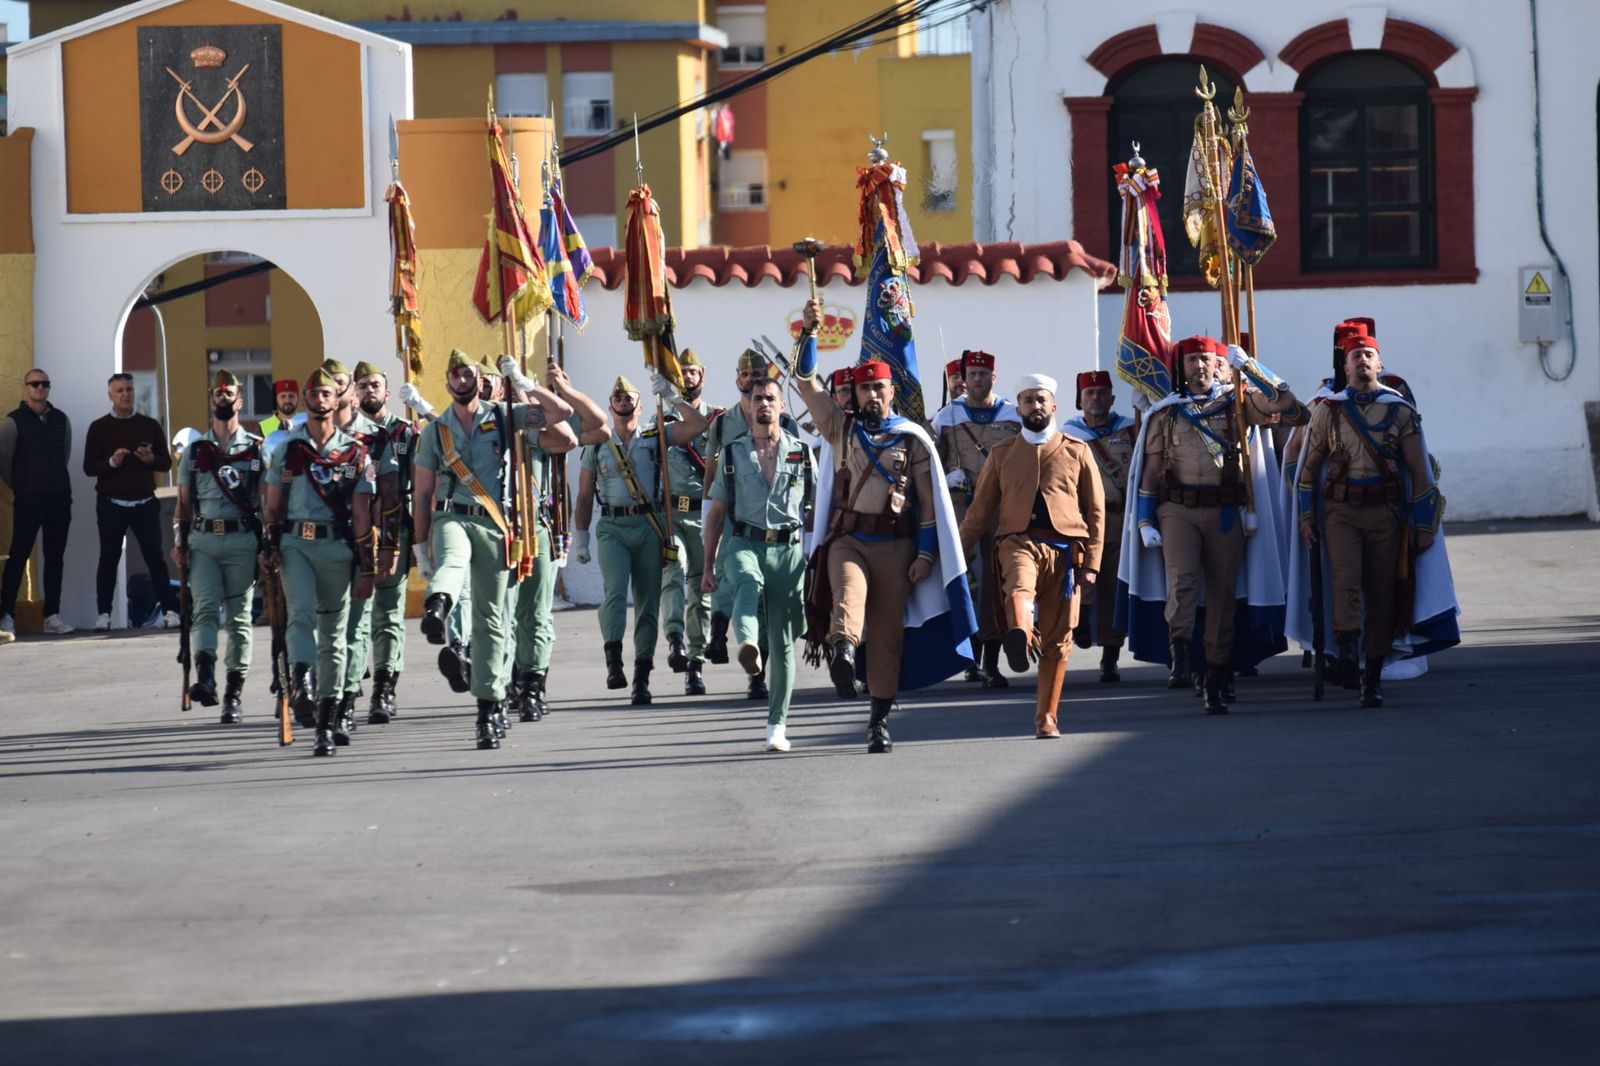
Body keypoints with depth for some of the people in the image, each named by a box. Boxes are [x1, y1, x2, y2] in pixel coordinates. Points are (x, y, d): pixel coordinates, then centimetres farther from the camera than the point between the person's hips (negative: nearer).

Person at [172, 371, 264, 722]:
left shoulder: (257, 449, 8)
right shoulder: (194, 451, 15)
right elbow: (184, 502, 16)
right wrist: (178, 541, 5)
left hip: (242, 539, -1)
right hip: (203, 539, 1)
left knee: (239, 616, 2)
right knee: (205, 608, -15)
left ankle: (235, 693, 4)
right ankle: (205, 678, -28)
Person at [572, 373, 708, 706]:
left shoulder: (654, 439, 10)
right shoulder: (596, 447, 11)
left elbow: (697, 425, -1)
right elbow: (585, 497, 13)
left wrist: (670, 397, -3)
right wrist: (581, 537, 8)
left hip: (648, 528, 1)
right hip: (612, 528, -1)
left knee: (648, 602, 1)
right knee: (615, 589, -24)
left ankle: (641, 678, 4)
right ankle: (613, 660, -29)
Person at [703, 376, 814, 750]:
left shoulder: (802, 451, 11)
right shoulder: (732, 453, 12)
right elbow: (716, 511, 13)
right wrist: (708, 565, 9)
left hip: (788, 548, 1)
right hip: (745, 542, -1)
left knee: (783, 641, 0)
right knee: (747, 582, -38)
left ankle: (777, 725, 6)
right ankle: (747, 644, -65)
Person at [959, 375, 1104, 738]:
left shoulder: (1077, 452, 12)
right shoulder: (1002, 454, 14)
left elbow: (1096, 511, 10)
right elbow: (980, 508, 16)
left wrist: (1092, 563, 2)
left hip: (1065, 549, 1)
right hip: (1019, 542, -1)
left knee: (1057, 638, 2)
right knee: (1019, 587, -36)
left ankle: (1047, 718, 10)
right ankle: (1020, 637, -66)